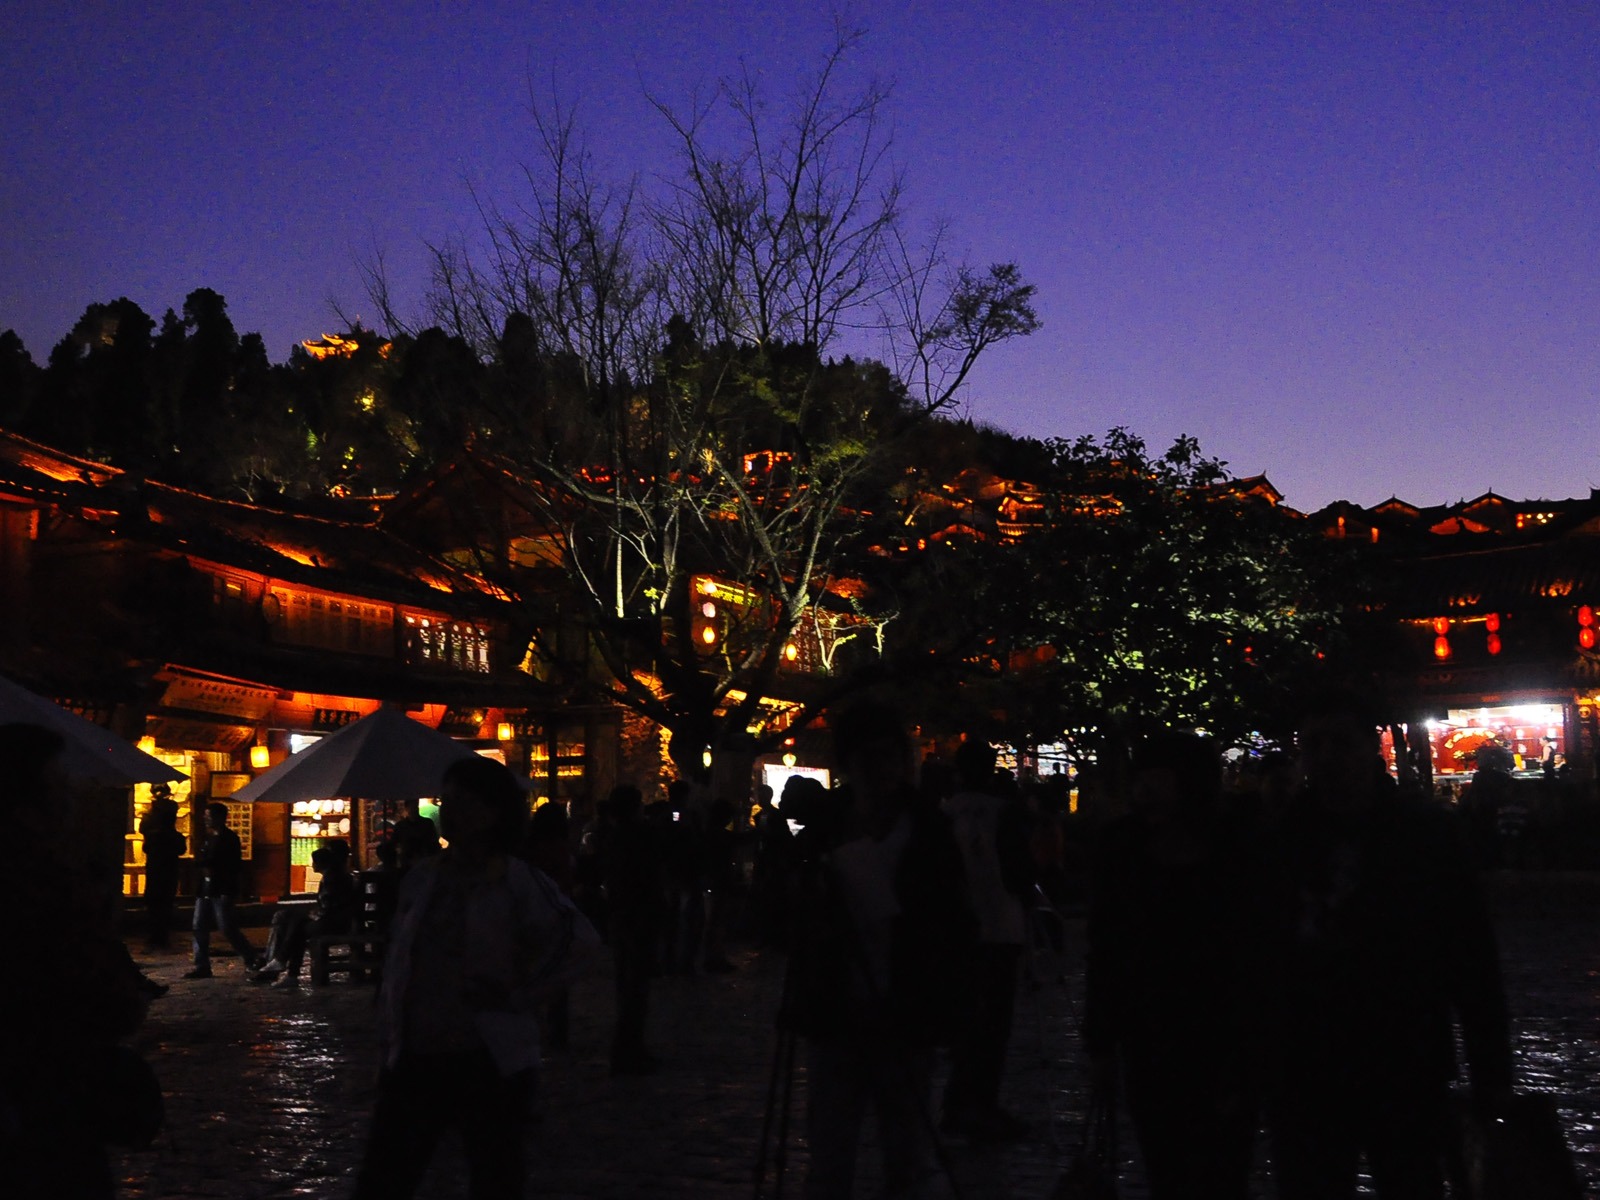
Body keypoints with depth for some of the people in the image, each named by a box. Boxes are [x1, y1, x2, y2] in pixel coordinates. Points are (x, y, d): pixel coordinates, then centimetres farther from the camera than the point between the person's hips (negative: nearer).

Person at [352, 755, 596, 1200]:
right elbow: (397, 962, 14)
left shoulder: (515, 880, -10)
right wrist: (388, 1038, 10)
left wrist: (520, 995, -17)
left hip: (489, 1059, -4)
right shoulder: (421, 877, 6)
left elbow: (576, 935, -19)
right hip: (414, 1056, 5)